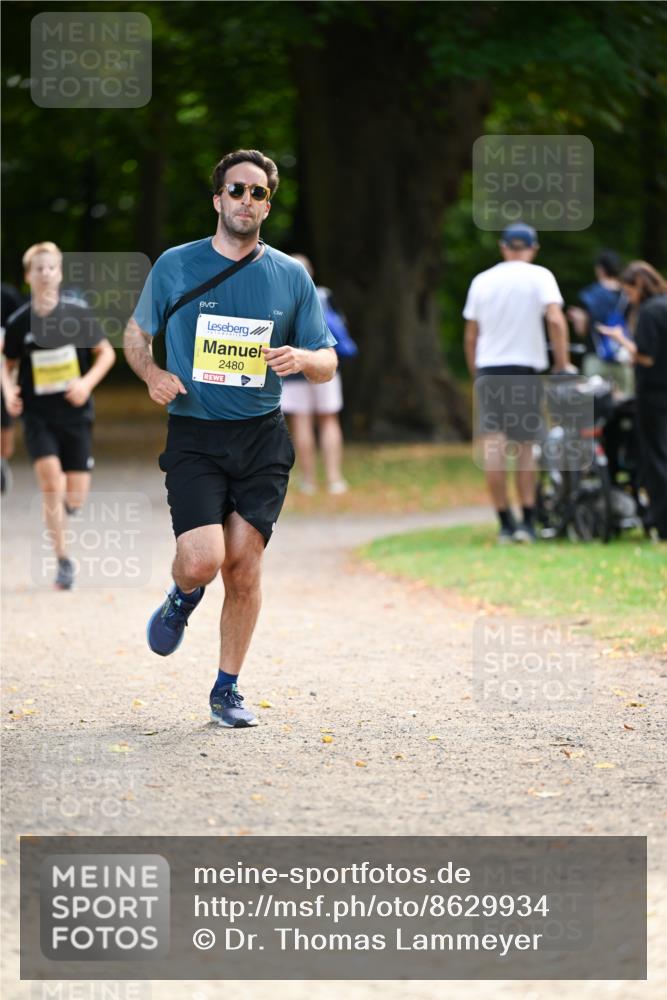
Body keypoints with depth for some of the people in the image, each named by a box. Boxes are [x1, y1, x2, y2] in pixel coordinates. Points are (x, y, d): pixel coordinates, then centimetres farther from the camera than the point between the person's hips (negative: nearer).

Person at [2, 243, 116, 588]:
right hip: (38, 416, -1)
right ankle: (63, 561, -10)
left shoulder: (78, 314, -3)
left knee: (75, 499, -2)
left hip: (75, 414, 1)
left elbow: (106, 353, 5)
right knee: (50, 483, -19)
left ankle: (60, 502, 36)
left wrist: (87, 382, -11)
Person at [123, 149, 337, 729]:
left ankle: (228, 690, 14)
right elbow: (136, 335, 15)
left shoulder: (291, 277, 6)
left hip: (262, 439, 2)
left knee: (244, 567, -1)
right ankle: (182, 600, 19)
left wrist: (300, 357, -13)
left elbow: (327, 365, 10)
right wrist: (153, 374, -6)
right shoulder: (175, 266, 3)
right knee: (202, 560, -18)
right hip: (194, 436, -2)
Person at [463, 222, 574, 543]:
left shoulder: (482, 280, 10)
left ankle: (505, 522, -5)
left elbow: (470, 336, 12)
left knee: (492, 446, -2)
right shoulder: (539, 276, 0)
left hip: (488, 371, 1)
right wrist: (563, 362, -6)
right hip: (526, 370, -1)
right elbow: (556, 320, -14)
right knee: (525, 446, 9)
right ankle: (527, 522, 7)